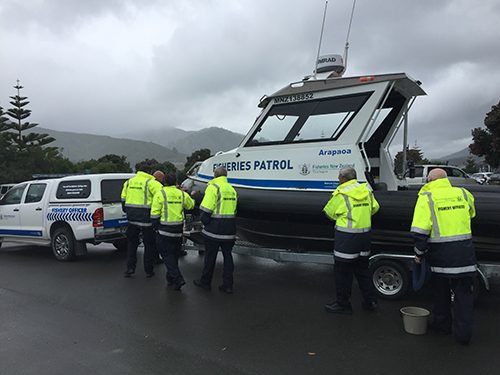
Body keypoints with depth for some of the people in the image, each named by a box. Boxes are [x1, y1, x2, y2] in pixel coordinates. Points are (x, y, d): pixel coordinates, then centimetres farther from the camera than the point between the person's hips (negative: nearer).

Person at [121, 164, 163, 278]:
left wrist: (127, 211, 27)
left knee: (132, 242, 19)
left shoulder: (129, 182, 12)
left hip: (132, 217, 5)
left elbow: (123, 199, 17)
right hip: (146, 217, -5)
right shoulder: (150, 182, -8)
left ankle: (130, 268, 16)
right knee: (149, 244, 8)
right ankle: (149, 271, 13)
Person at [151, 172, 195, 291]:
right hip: (178, 230, 5)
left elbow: (155, 213, -9)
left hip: (165, 230, -5)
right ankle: (171, 278, 30)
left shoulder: (160, 194, -8)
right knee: (174, 253, 17)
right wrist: (191, 197, 40)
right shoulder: (182, 194, 5)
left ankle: (178, 278, -11)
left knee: (166, 253, 1)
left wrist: (156, 227, 3)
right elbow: (191, 205, 22)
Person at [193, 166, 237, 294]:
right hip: (229, 230, 6)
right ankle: (228, 285, 14)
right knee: (227, 256, 11)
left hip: (214, 230, -6)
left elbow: (205, 209, -15)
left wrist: (205, 221, -1)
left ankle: (205, 282, 21)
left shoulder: (213, 187, -9)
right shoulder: (232, 189, 12)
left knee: (210, 256, 7)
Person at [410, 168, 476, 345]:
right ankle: (463, 332, 15)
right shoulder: (463, 193, 5)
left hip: (441, 253, -3)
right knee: (463, 291, 11)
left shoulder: (427, 197, -8)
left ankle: (442, 324, 30)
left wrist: (419, 252, -4)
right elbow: (471, 213, 27)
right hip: (464, 253, 3)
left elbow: (420, 230, -14)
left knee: (441, 290, 16)